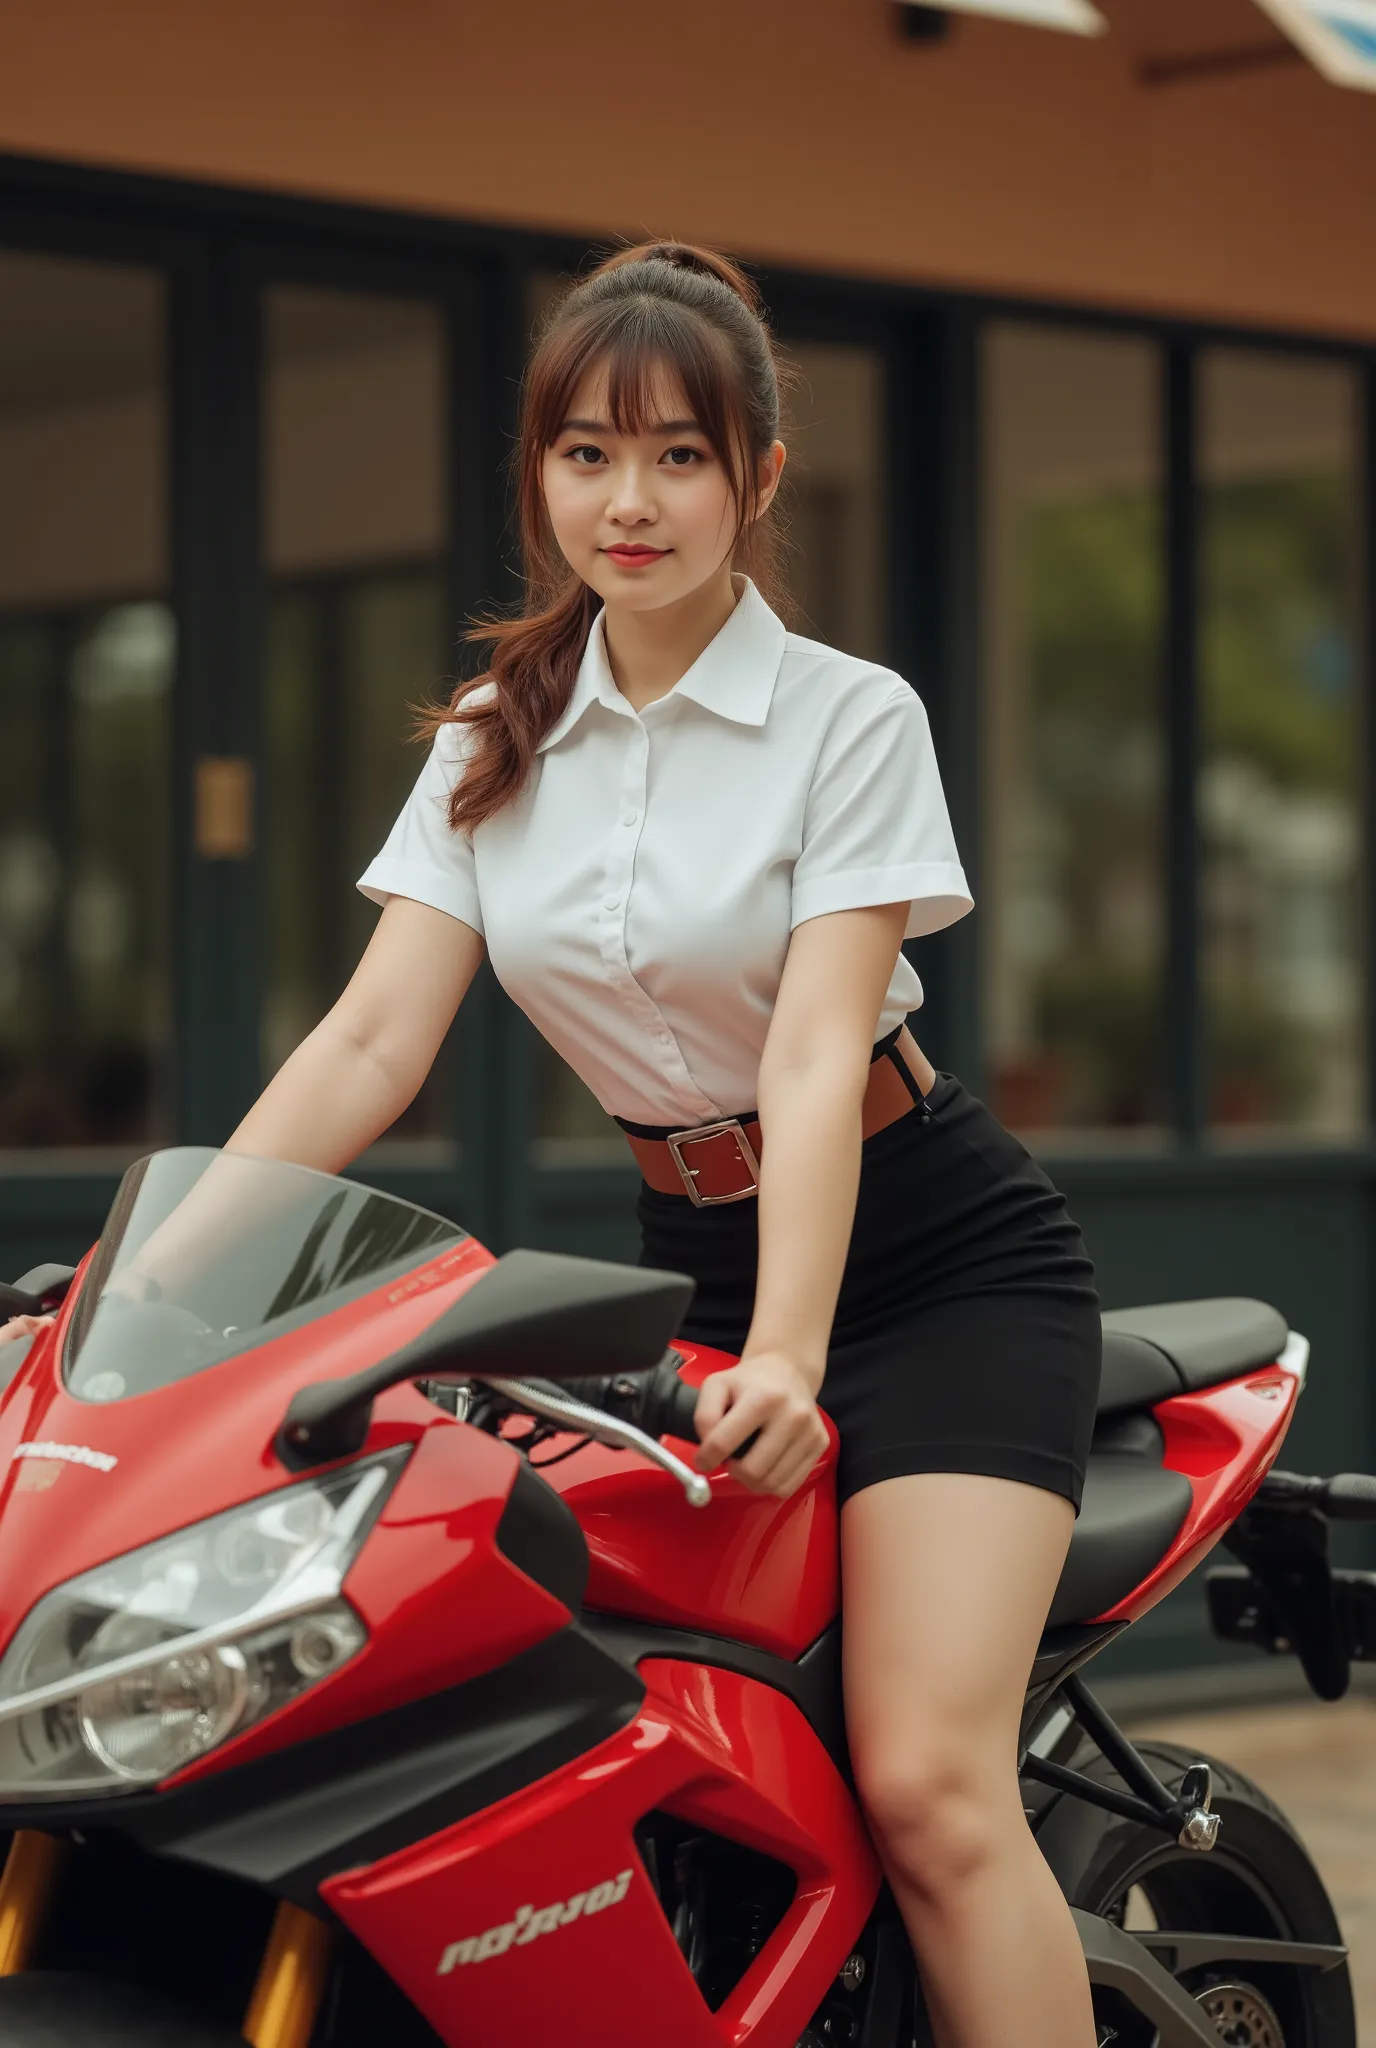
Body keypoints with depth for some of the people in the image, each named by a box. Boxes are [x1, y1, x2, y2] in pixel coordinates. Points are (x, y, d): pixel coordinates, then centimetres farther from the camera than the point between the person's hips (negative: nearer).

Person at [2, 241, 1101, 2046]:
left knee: (926, 1783, -19)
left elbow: (815, 1055, -20)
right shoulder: (499, 741, 5)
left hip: (934, 1255, -5)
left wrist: (786, 1356, -34)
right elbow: (373, 1036, -2)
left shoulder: (849, 717, -9)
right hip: (693, 1265, 5)